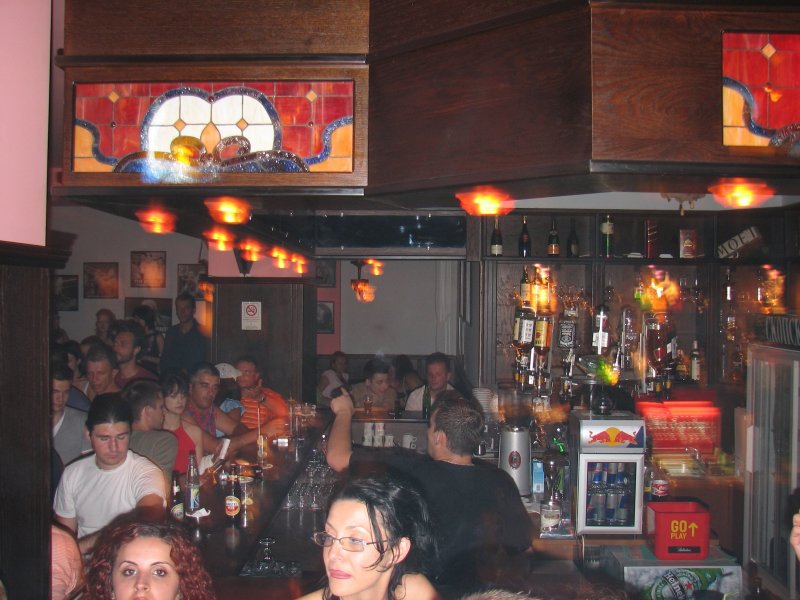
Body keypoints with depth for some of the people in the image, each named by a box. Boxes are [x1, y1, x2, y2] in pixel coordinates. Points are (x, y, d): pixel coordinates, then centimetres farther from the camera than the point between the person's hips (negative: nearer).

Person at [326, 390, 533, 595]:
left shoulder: (410, 471, -24)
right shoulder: (500, 482, -15)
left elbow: (337, 458, -15)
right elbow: (524, 546, -2)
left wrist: (344, 412, 3)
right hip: (479, 590, 3)